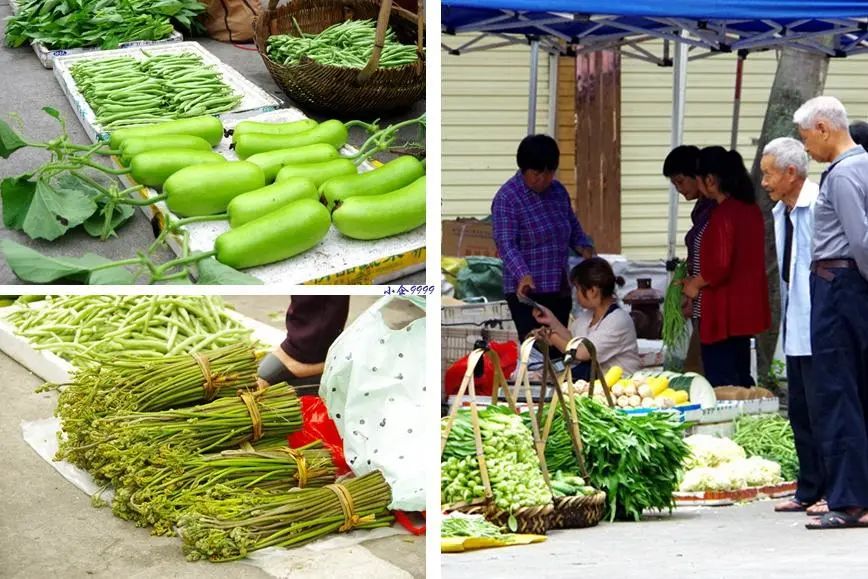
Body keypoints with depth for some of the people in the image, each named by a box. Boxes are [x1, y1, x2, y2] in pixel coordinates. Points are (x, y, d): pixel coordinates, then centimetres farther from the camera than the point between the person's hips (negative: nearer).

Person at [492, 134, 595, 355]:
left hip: (560, 290, 7)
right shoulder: (507, 198, -11)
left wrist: (584, 246, -1)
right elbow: (506, 244, -20)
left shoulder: (558, 191, 10)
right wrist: (523, 275, -36)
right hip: (528, 291, -7)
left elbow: (573, 227, 22)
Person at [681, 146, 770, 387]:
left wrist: (695, 284, -5)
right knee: (741, 378, 16)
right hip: (747, 310, 9)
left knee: (721, 383, -5)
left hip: (724, 313, -9)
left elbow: (720, 267, -23)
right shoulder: (750, 207, 9)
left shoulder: (723, 215, -19)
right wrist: (699, 279, 21)